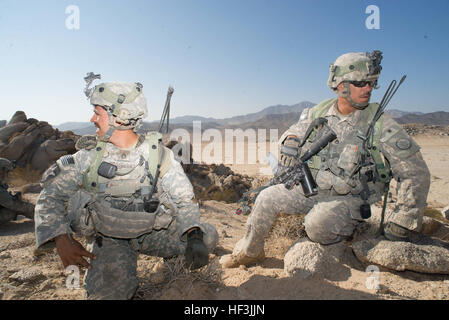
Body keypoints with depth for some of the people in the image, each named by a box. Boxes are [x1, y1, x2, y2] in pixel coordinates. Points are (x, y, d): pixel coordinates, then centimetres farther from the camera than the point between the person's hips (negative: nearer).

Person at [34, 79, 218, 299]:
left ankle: (175, 257, 14)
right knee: (112, 287, -31)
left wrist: (194, 236, -26)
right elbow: (51, 196, -1)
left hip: (151, 232, 1)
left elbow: (185, 199, -9)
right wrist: (61, 239, -18)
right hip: (107, 237, 0)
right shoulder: (90, 155, -6)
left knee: (208, 236, -16)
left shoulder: (158, 154, -10)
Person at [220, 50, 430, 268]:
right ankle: (250, 251, 13)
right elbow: (294, 133, 17)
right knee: (268, 198, -8)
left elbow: (416, 174, -11)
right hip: (312, 188, 4)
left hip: (348, 198, -4)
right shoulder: (319, 113, -3)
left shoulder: (381, 126, -14)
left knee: (317, 225, -33)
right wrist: (290, 143, -9)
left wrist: (402, 223, -13)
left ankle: (347, 228, 3)